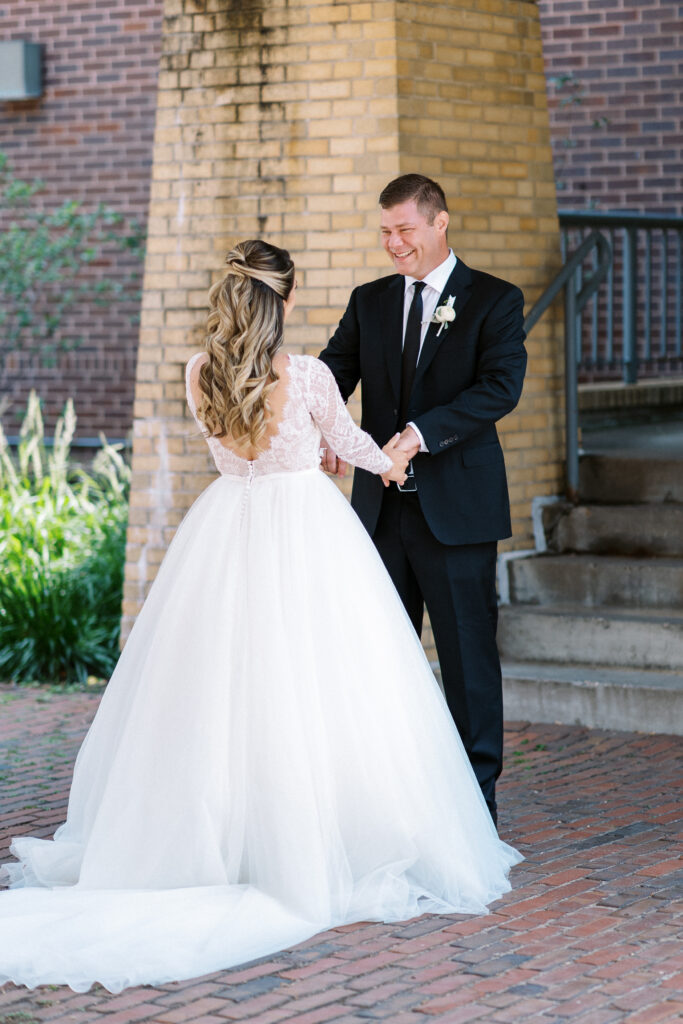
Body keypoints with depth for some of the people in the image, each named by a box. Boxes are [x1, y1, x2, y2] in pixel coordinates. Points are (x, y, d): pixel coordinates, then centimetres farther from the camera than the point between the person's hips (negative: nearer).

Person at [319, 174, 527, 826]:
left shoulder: (494, 302, -2)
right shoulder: (369, 302, 12)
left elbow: (501, 386, -15)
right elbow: (334, 371, 2)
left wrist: (421, 432, -25)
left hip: (457, 508, -4)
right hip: (383, 504, 4)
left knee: (468, 650, 1)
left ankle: (476, 791, 12)